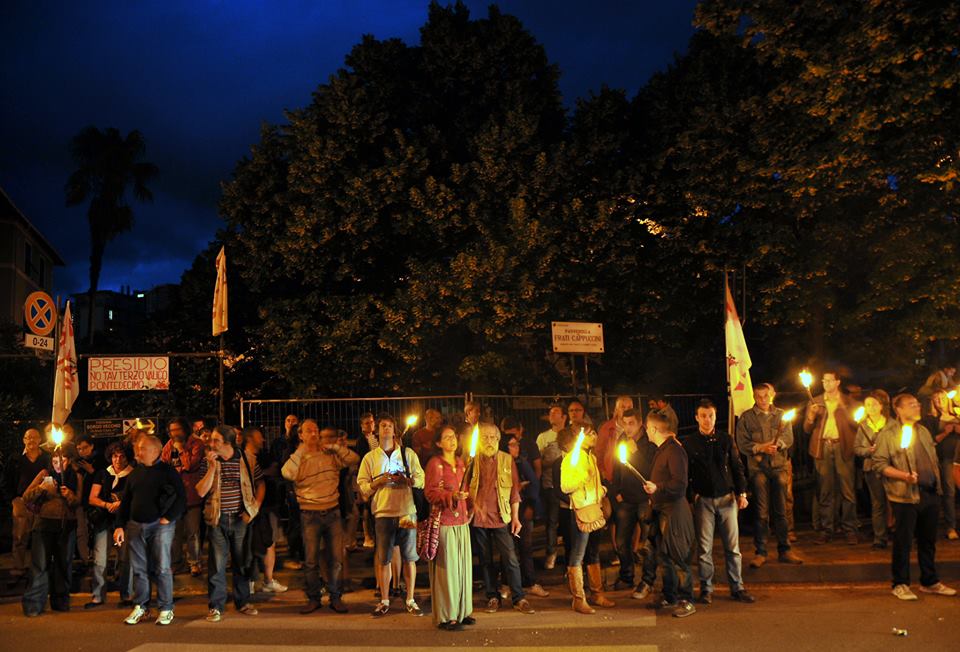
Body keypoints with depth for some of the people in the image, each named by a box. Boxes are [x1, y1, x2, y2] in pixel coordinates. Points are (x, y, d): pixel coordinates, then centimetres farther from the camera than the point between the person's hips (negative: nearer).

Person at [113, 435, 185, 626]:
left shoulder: (168, 471, -3)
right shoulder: (134, 473, 13)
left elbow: (181, 499, -6)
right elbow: (125, 502, 16)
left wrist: (168, 518, -13)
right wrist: (120, 526, 7)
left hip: (160, 525, -5)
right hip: (135, 526, 5)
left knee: (161, 568, -3)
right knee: (138, 569, 8)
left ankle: (166, 609, 5)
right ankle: (140, 607, 19)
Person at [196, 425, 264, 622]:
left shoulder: (248, 460, -2)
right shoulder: (207, 462, -1)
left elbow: (261, 485, 7)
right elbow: (201, 491, -9)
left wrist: (255, 508, -1)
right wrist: (213, 466, -16)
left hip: (240, 518, 1)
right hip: (217, 519, 0)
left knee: (242, 562, 10)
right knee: (217, 564, 0)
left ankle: (243, 602, 23)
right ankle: (215, 606, 11)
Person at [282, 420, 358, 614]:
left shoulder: (330, 456, 6)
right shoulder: (298, 458, 1)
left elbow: (354, 459, -2)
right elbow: (287, 473, -19)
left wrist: (335, 447, -8)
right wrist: (300, 450, -14)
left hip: (332, 512, 1)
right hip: (310, 514, -1)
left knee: (336, 558, 4)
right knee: (311, 560, 4)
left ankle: (335, 598, 16)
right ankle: (313, 598, 19)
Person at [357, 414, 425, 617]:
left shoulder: (408, 454, 8)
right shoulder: (370, 457, 9)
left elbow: (421, 480, 5)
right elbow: (362, 486, 5)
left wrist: (406, 480, -13)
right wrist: (379, 481, -12)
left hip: (407, 511, 0)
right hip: (383, 513, 0)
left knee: (409, 557, 3)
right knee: (383, 559, 2)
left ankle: (410, 600, 14)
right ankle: (384, 601, 14)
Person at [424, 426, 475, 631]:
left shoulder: (461, 463, 15)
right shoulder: (435, 463, -6)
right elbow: (430, 492, -12)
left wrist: (468, 511, 13)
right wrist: (451, 496, -23)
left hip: (461, 521, 7)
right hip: (444, 521, -7)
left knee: (463, 565, 8)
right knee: (447, 566, -5)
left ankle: (462, 610, 19)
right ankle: (446, 616, 3)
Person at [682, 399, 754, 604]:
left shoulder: (726, 440, 6)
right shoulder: (689, 443, 1)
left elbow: (737, 467, 10)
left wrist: (742, 493, 1)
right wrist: (690, 496, -3)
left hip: (727, 498, 2)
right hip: (703, 500, -1)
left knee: (733, 546, 4)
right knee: (704, 547, 2)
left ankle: (737, 587, 14)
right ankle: (706, 588, 12)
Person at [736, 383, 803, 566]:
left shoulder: (781, 415, 14)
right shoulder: (746, 417, 5)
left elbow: (788, 438, 3)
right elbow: (742, 444, -1)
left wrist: (777, 444, -17)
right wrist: (760, 448, -15)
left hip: (779, 466, 2)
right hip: (758, 467, -2)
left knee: (781, 510, 6)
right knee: (762, 512, -2)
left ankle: (784, 550, 16)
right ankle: (760, 552, 5)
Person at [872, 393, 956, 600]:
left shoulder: (924, 432, 16)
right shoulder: (887, 435, -7)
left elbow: (934, 460, 22)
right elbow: (878, 463, -12)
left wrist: (938, 485, 14)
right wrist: (904, 476, -22)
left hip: (930, 494, 7)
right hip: (906, 497, -7)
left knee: (928, 540, 15)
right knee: (903, 542, -1)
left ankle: (930, 582, 28)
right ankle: (900, 584, 10)